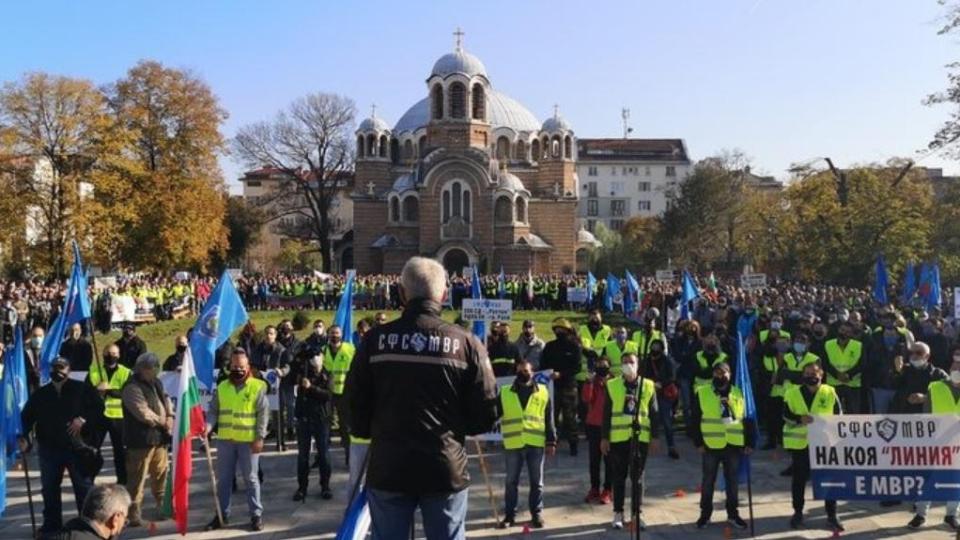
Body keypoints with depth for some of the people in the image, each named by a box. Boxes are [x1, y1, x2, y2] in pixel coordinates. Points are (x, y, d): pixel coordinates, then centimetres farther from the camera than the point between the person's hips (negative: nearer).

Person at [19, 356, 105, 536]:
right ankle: (51, 524, 24)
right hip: (49, 449, 3)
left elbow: (98, 407, -2)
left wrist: (83, 419, -16)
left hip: (77, 448, -3)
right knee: (49, 489, 11)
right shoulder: (40, 394, 8)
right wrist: (23, 437, -9)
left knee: (84, 487, 2)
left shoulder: (81, 389, -1)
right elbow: (27, 416, 6)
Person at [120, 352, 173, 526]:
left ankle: (162, 506, 33)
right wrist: (163, 422, -11)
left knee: (161, 474, 19)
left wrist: (170, 417, -2)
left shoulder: (156, 383, 15)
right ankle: (133, 512, 2)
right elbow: (143, 412, -22)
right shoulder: (132, 388, -15)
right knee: (138, 478, -5)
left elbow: (166, 399, 18)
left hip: (160, 437, 9)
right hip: (141, 440, -9)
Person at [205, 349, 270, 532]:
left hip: (248, 441, -4)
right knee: (223, 478, 11)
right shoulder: (222, 387, 9)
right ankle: (222, 514, 23)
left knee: (251, 478, 4)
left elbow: (263, 414, -6)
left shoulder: (257, 387, -4)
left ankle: (256, 515, 14)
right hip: (225, 440, 4)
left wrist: (260, 438, -12)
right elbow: (213, 411, 8)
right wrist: (208, 426, -12)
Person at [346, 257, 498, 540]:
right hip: (446, 469, -1)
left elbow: (354, 403, -1)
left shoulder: (376, 340, -6)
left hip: (387, 468, 1)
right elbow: (486, 415, -6)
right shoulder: (466, 343, -8)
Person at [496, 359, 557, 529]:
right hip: (513, 445, 0)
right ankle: (509, 515, 17)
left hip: (536, 444, 0)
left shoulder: (542, 392, 5)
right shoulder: (504, 392, 4)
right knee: (511, 481, 7)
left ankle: (537, 514, 21)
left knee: (536, 482, 9)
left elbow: (548, 420, 6)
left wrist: (551, 442, 3)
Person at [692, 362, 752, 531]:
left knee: (732, 481, 12)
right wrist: (698, 442, -6)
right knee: (708, 480, 8)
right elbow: (695, 420, -1)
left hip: (734, 446, 2)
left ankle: (733, 514, 24)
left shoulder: (738, 394, 6)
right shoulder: (702, 393, -2)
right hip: (711, 445, -2)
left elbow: (747, 420, 8)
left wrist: (749, 443, 3)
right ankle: (705, 514, 19)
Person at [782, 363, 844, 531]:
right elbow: (786, 416, -2)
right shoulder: (792, 393, 0)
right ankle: (798, 513, 21)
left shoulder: (830, 392, 1)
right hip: (799, 443, 0)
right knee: (799, 479, 7)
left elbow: (839, 415, 5)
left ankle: (832, 515, 14)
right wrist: (800, 419, -21)